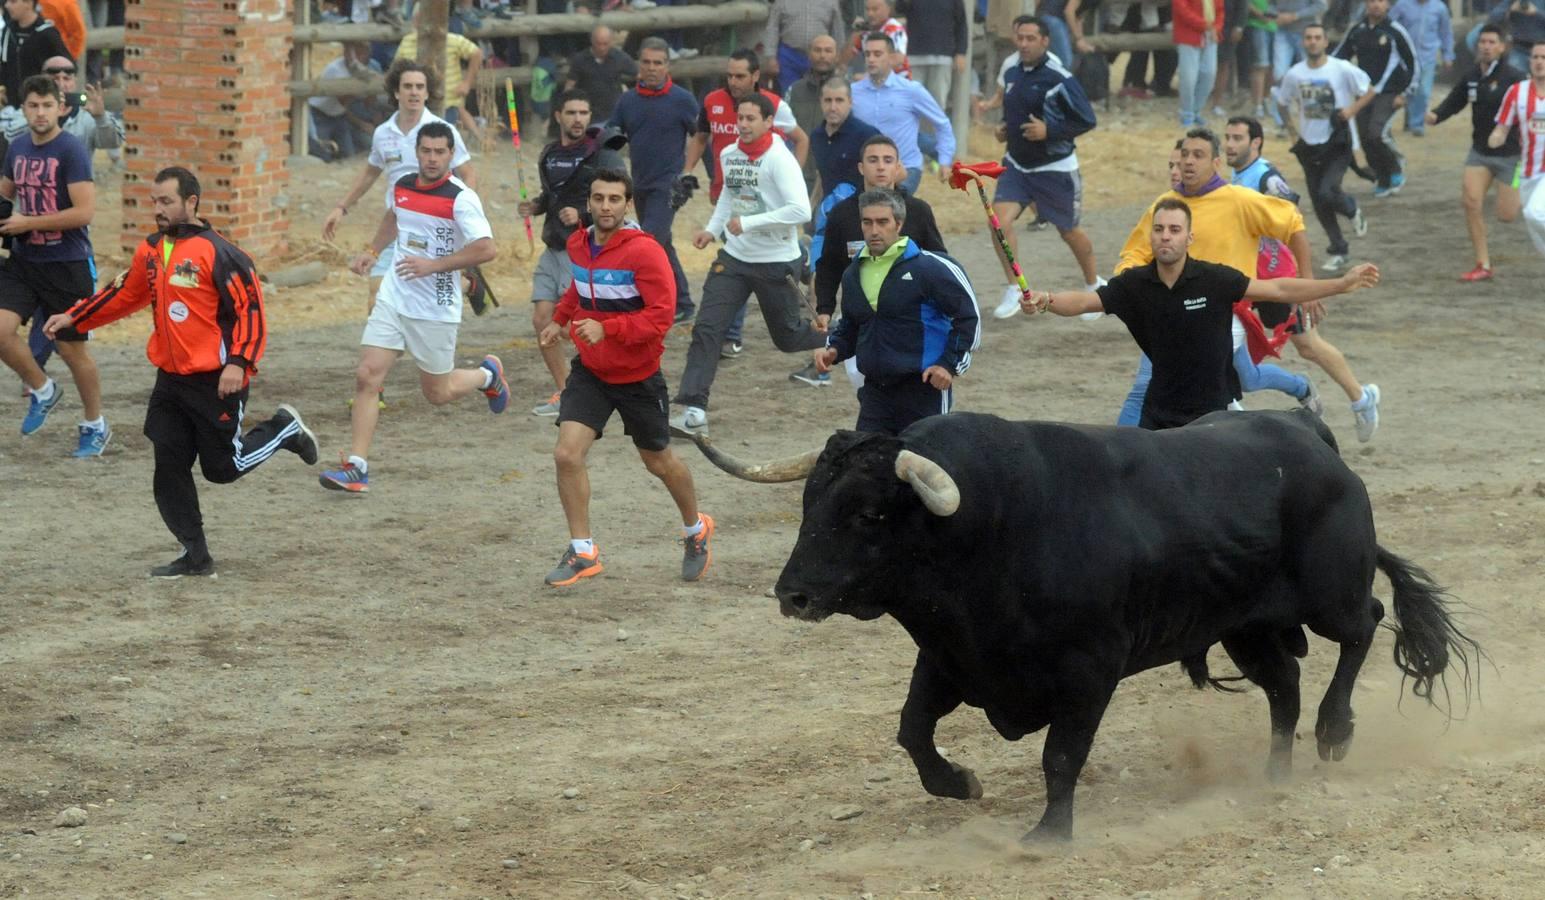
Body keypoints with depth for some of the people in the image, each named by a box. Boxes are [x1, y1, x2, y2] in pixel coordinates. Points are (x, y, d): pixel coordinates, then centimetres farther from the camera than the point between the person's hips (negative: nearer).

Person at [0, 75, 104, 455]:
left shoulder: (72, 151, -14)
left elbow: (84, 212, -21)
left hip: (66, 265, -5)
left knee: (72, 348, 5)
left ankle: (95, 426, 24)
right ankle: (42, 391, 14)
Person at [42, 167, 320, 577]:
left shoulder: (219, 253, -16)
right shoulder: (152, 251, 8)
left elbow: (250, 308, -16)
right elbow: (124, 295, 22)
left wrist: (238, 362, -24)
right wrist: (74, 319, 19)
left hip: (214, 383, -7)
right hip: (171, 381, 7)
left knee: (222, 467, 2)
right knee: (169, 468, 2)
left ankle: (284, 430, 27)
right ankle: (194, 555, 11)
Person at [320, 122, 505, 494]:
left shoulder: (460, 198, -16)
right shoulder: (401, 187, 5)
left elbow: (487, 249, -25)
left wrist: (433, 265, -24)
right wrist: (372, 251, 20)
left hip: (436, 309, -5)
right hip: (393, 299, 5)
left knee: (437, 393, 8)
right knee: (366, 376, -10)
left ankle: (487, 375, 40)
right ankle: (356, 467, -9)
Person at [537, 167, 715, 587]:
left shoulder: (644, 252, -21)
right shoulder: (578, 243, 0)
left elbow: (662, 315, -25)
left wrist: (607, 329, -33)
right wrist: (561, 319, 14)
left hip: (638, 376, -4)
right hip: (590, 370, 4)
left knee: (659, 462, 14)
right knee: (567, 455, -13)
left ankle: (696, 530, 41)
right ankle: (582, 551, -1)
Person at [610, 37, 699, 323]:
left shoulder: (682, 100, -7)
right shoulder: (628, 101, 7)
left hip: (669, 185, -6)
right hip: (640, 186, 6)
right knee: (663, 247, 14)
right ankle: (682, 306, 25)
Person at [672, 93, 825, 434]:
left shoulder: (779, 159, -18)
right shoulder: (728, 155, 3)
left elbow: (801, 211, -26)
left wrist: (747, 223, -25)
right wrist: (713, 228, 10)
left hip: (777, 262, -5)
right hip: (734, 257, 5)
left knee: (788, 336, 12)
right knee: (706, 328, -11)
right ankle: (694, 408, -14)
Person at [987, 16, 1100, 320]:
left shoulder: (1059, 79, -17)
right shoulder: (1011, 74, 3)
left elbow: (1087, 120, -16)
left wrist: (1049, 130, -25)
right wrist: (1005, 128, 2)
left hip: (1055, 168, -5)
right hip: (1017, 165, 5)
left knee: (1069, 232, 11)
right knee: (1000, 219, -15)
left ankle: (1094, 286, 35)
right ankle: (1014, 289, -1)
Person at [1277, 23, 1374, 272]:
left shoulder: (1342, 69, -10)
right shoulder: (1294, 74, 1)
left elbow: (1369, 91, -1)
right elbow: (1285, 101, 18)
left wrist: (1352, 110, -15)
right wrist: (1296, 124, 4)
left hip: (1338, 142, -4)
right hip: (1310, 144, 4)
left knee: (1327, 192, -21)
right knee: (1319, 203, 6)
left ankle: (1354, 212, 14)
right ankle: (1338, 250, 22)